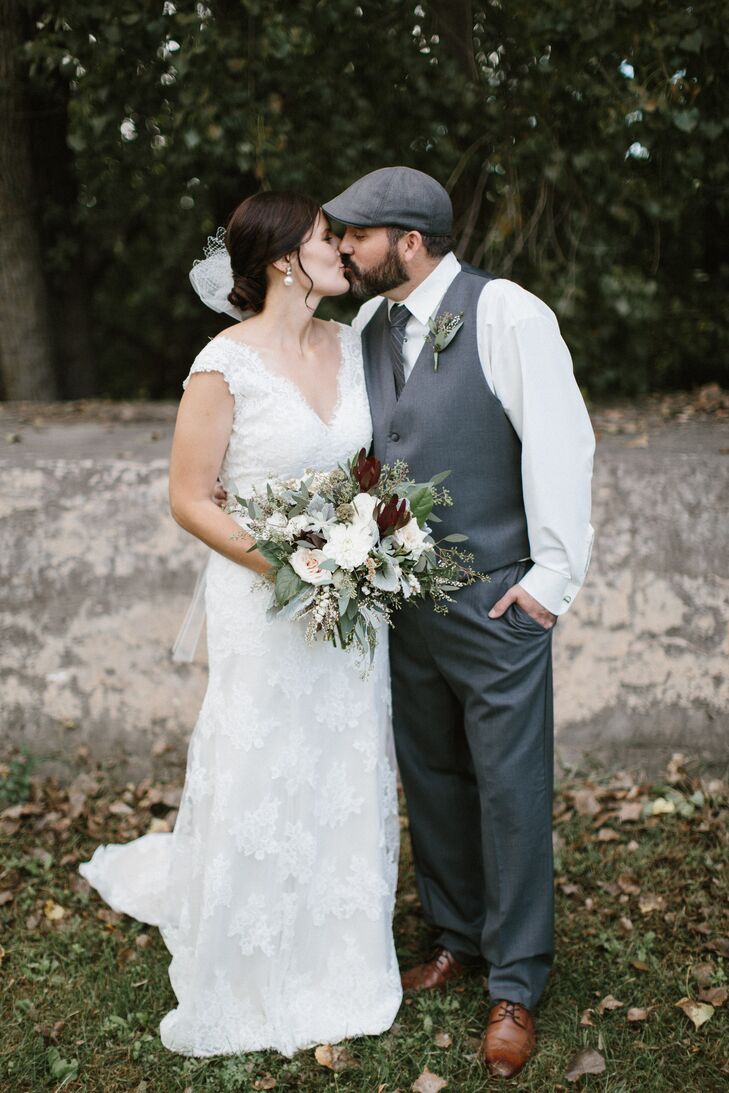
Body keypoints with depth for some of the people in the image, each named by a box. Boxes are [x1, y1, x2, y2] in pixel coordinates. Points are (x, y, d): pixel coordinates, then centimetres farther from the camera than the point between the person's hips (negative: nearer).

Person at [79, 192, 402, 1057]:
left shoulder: (349, 345, 4)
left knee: (346, 780, 14)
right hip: (265, 604, -6)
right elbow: (188, 499, -12)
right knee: (262, 784, 6)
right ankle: (259, 978, 30)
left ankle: (337, 959, 34)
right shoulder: (226, 365, -15)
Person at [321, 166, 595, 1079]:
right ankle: (456, 935, 38)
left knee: (511, 789, 3)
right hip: (400, 596, 6)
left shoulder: (508, 314, -12)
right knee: (430, 778, 17)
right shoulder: (365, 327, 7)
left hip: (495, 602, -6)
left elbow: (560, 443, -13)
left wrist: (554, 574, -14)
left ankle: (516, 985, 20)